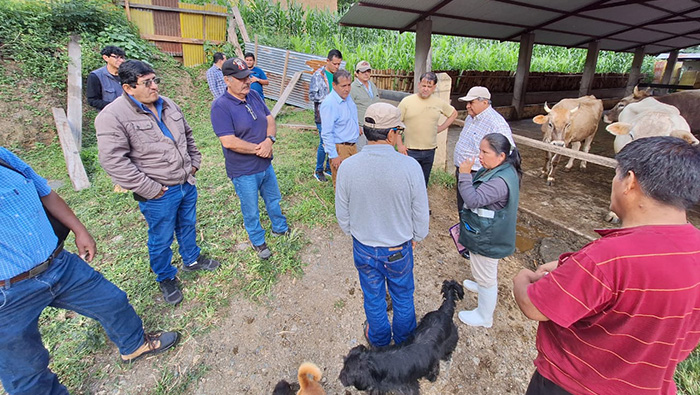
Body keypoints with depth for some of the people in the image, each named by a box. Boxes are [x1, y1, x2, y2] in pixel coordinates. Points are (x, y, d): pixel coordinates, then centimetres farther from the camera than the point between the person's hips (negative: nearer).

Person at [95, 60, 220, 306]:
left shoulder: (168, 105, 5)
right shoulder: (113, 117, -17)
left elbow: (187, 135, 19)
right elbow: (113, 161, -20)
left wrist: (194, 162, 10)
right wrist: (150, 189, -20)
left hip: (187, 184, 7)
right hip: (158, 195, -6)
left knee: (188, 225, 24)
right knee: (161, 239, 12)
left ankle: (192, 259, 48)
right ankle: (166, 278, 35)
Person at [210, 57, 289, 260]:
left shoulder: (254, 95, 1)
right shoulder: (220, 106, -19)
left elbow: (270, 120, 3)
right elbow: (229, 142, -25)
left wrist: (269, 140, -17)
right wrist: (258, 149, -18)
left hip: (266, 165, 6)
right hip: (244, 172, -6)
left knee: (274, 200, 24)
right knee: (251, 211, 13)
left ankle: (280, 228, 48)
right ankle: (258, 241, 36)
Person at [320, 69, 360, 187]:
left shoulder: (348, 97, 7)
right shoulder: (329, 103, -21)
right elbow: (326, 133, -23)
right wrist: (333, 156, -23)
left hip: (352, 145, 9)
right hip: (339, 148, -9)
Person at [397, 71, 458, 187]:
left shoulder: (440, 103, 5)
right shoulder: (407, 101, -4)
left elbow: (453, 114, 22)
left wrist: (441, 128, 9)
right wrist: (399, 145, -7)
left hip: (430, 151, 4)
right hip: (410, 151, -3)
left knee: (423, 183, 15)